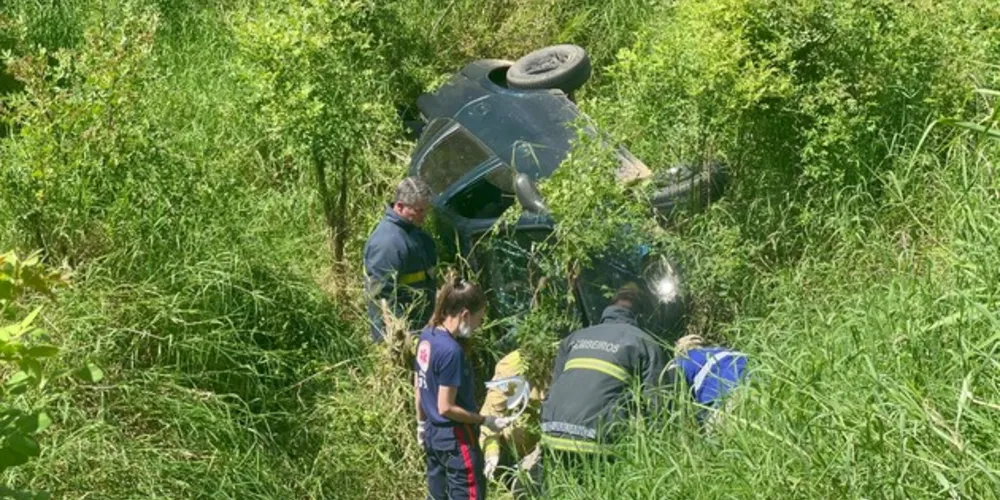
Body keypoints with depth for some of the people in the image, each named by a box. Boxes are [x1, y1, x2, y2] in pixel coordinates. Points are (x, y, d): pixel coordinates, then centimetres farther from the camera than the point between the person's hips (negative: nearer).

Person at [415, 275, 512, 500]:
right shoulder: (452, 351, -26)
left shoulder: (427, 336, 1)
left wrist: (421, 423, 23)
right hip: (455, 439, -9)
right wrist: (486, 421, -14)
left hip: (433, 433, 9)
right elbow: (446, 408, -22)